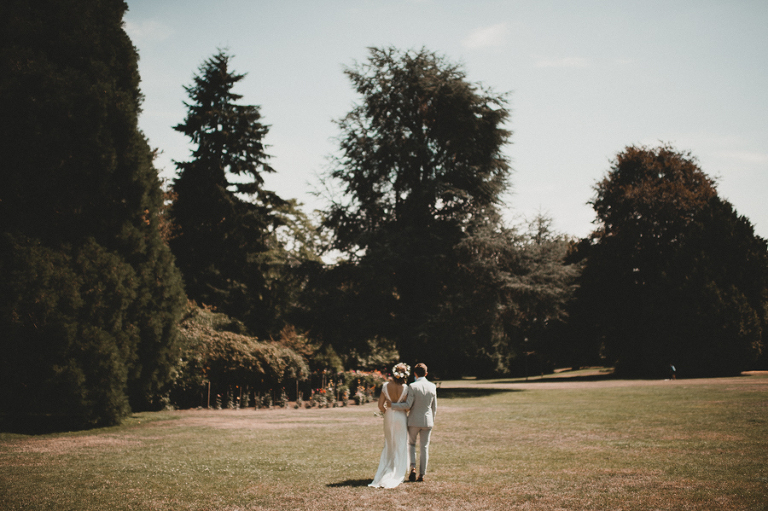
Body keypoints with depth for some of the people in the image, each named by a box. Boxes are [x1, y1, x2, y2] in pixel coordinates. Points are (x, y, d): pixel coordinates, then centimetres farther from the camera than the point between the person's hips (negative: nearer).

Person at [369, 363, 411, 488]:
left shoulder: (386, 386, -7)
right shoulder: (405, 388, -15)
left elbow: (380, 405, -4)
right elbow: (407, 407, -10)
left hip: (388, 417, 3)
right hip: (401, 417, -3)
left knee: (389, 446, 18)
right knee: (400, 447, 8)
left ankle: (385, 472, 19)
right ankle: (397, 475, 9)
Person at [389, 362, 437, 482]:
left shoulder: (412, 386, -13)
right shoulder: (432, 386, 0)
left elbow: (407, 405, -15)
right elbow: (434, 407, 7)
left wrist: (391, 405, -7)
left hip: (414, 420, -2)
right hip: (428, 421, 3)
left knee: (411, 444, 17)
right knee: (424, 447, 9)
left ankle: (413, 467, 1)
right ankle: (422, 474, 10)